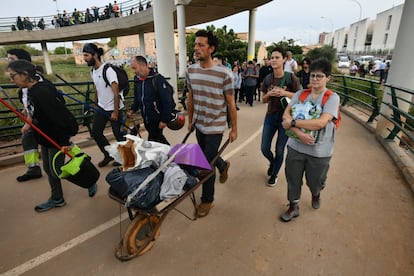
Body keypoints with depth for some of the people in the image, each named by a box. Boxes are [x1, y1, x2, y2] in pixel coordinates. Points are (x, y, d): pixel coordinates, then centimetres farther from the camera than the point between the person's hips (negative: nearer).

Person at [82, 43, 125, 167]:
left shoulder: (108, 70, -17)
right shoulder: (93, 71, 7)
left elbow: (116, 92, -20)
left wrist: (115, 111, -20)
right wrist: (96, 105, 17)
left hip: (113, 109, -8)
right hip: (101, 108, 8)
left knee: (118, 134, 1)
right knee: (95, 132, 8)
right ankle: (109, 155, 25)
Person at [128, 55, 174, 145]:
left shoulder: (158, 79, -16)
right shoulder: (137, 80, 6)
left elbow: (167, 101, -18)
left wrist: (164, 120, -18)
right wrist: (132, 110, 3)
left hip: (157, 120, -7)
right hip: (146, 120, 7)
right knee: (158, 139, 20)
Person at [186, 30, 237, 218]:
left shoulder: (224, 74, -16)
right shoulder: (191, 70, -1)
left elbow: (231, 104, -10)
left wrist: (234, 129, -6)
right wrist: (190, 121, 15)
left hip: (215, 127, -5)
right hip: (199, 125, 6)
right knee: (207, 157, 22)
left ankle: (207, 200, 25)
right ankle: (223, 166, 57)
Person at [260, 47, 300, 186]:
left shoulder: (291, 77, -9)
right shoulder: (267, 78, 2)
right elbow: (264, 100, 8)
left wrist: (284, 93, -21)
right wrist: (269, 94, -13)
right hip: (270, 117, 4)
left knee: (279, 150, 7)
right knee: (264, 148, 7)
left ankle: (274, 174, 31)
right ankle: (272, 162, 41)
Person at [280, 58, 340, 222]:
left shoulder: (332, 98, -10)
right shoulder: (300, 94, 0)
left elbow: (320, 123, -23)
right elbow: (286, 115, -8)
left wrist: (293, 122, -20)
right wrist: (299, 133, -22)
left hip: (319, 151, -2)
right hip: (296, 146, 3)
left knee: (314, 181, 17)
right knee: (292, 179, 13)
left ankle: (316, 194, 54)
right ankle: (293, 207, 37)